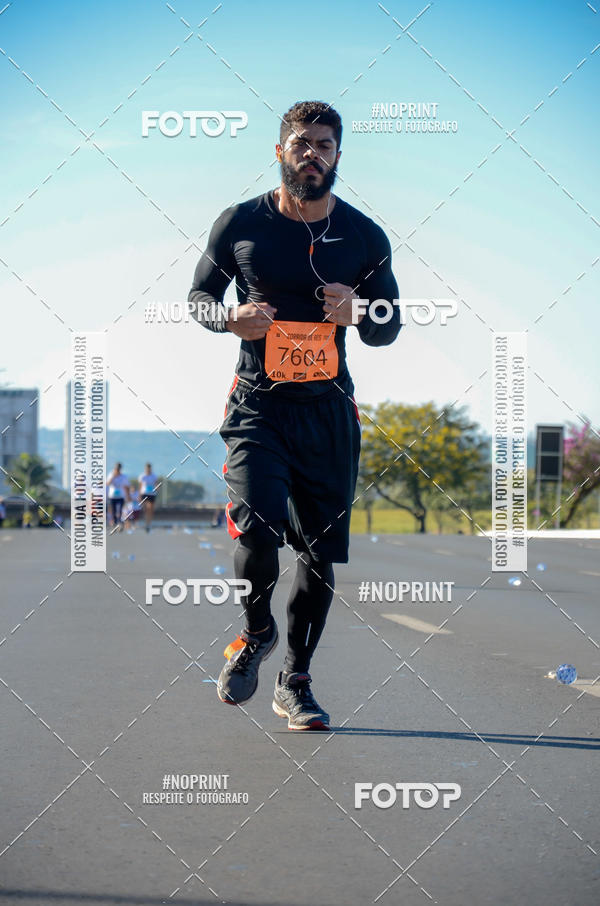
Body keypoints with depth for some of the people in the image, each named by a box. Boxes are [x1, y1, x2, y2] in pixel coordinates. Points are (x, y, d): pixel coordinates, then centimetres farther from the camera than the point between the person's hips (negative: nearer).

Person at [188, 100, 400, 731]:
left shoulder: (365, 238, 3)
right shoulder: (239, 224, -1)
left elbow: (388, 328, 12)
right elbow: (198, 295, 11)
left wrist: (358, 313, -11)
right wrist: (230, 317, -11)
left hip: (329, 409, 2)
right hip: (257, 405, -2)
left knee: (319, 553, 3)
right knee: (257, 532, -20)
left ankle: (295, 683, 21)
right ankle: (256, 631, 12)